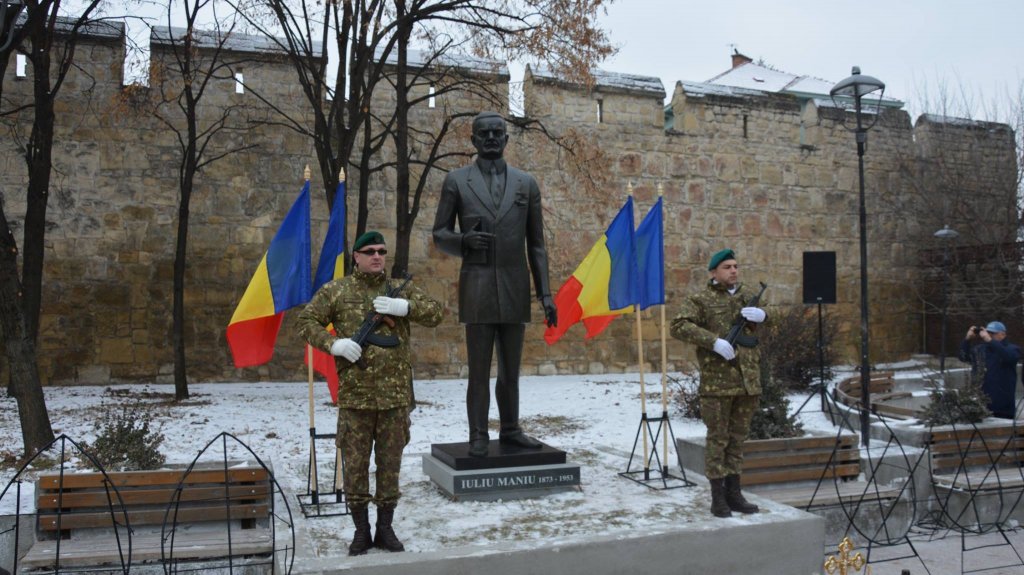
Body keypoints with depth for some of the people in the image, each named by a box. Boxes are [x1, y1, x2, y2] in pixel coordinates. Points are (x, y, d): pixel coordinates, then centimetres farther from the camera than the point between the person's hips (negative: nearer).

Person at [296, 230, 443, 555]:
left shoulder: (401, 289, 9)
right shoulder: (336, 291, 3)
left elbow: (436, 313, 4)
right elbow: (306, 322, 5)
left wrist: (406, 307, -13)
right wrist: (334, 344, -12)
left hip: (395, 394, 2)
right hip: (355, 394, -1)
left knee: (390, 463, 10)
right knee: (355, 464, 5)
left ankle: (386, 528, 24)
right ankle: (361, 530, 21)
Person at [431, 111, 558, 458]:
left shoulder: (526, 183, 11)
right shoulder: (457, 181, 5)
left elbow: (536, 244, 10)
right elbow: (439, 234, 6)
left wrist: (545, 293, 5)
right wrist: (464, 240, -16)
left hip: (515, 288, 2)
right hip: (477, 286, -2)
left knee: (511, 368, 11)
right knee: (479, 368, 1)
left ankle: (510, 430, 24)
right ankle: (478, 437, 11)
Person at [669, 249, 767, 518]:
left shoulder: (747, 297, 17)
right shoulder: (701, 299, -3)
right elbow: (679, 326, -13)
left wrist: (760, 315, -10)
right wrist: (714, 341, -21)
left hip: (748, 381, 6)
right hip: (717, 381, -6)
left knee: (738, 438, 12)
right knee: (717, 439, 0)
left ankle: (734, 493, 22)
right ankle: (718, 498, 8)